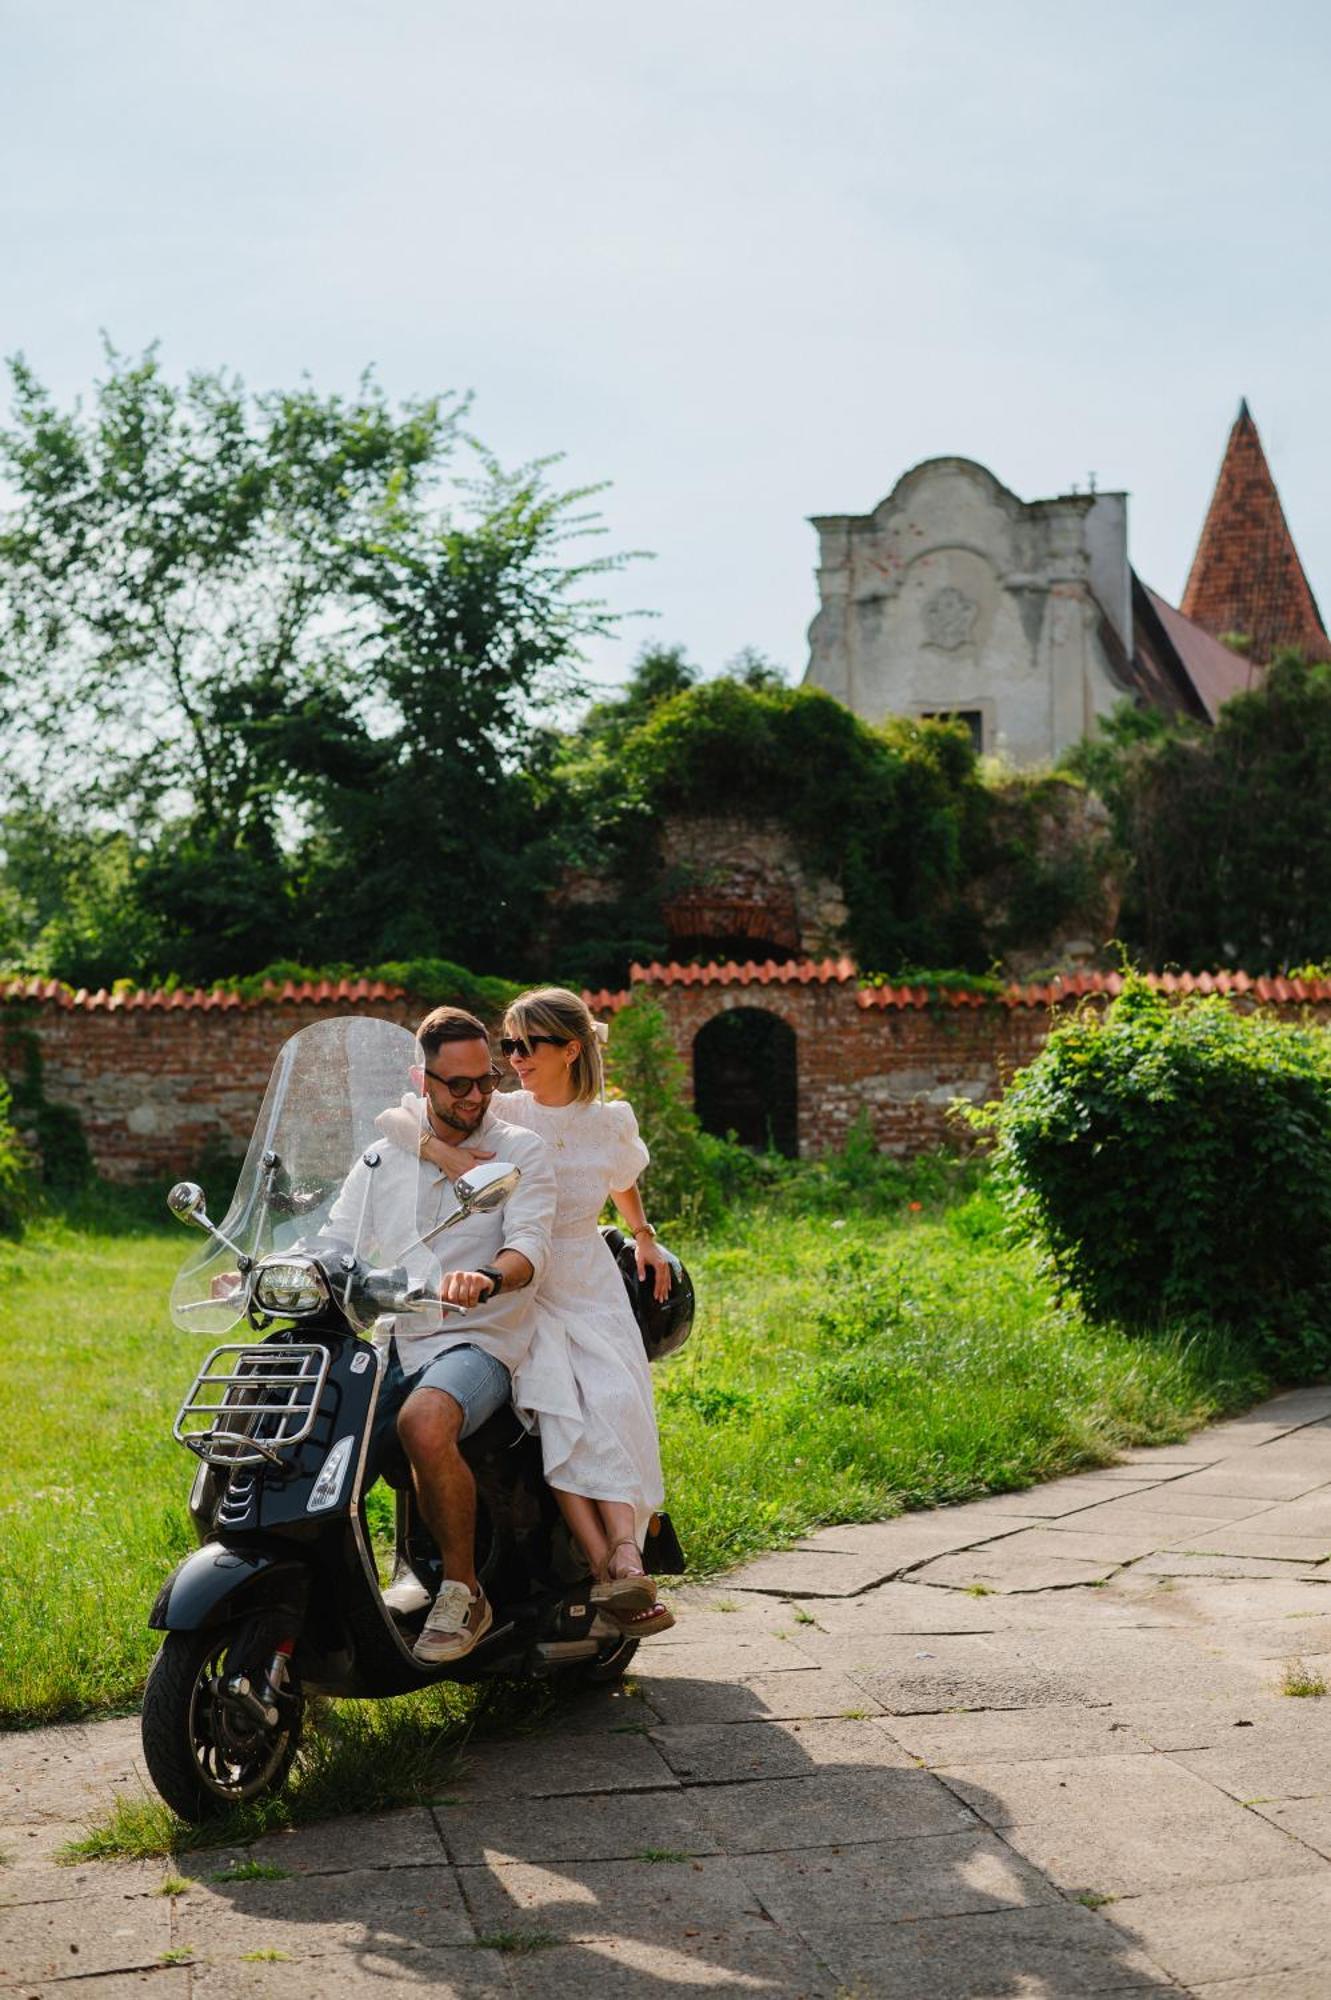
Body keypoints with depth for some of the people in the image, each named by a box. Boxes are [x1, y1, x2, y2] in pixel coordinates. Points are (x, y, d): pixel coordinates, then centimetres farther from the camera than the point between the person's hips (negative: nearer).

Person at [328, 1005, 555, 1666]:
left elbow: (530, 1246, -11)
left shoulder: (522, 1151, 4)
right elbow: (334, 1243, 12)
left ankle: (464, 1590, -18)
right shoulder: (383, 1157, 15)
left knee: (423, 1424, -36)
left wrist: (486, 1278, -34)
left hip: (476, 1341, -4)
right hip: (388, 1343, 4)